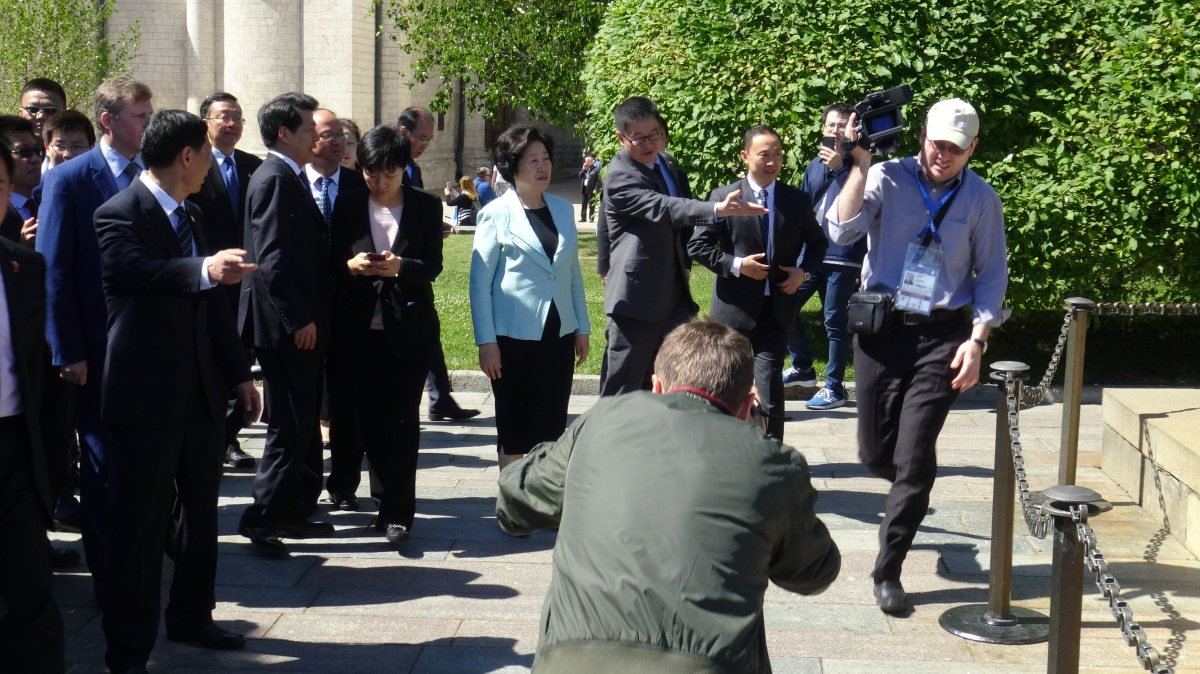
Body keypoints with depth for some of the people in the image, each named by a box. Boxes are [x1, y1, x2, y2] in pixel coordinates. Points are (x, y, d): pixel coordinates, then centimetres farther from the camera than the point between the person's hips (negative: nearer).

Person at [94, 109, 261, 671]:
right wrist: (203, 270, -50)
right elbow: (135, 268, -33)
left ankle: (191, 616, 33)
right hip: (146, 393, -8)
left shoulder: (191, 216, 16)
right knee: (141, 524, -3)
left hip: (200, 390, 8)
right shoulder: (118, 215, -11)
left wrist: (239, 373, 19)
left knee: (201, 512, 17)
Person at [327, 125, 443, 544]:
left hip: (409, 328, -1)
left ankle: (397, 512, -1)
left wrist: (400, 267, -23)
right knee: (368, 415, 5)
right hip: (359, 328, 2)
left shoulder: (426, 207, 3)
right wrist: (351, 266, -17)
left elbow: (433, 266, -3)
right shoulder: (348, 206, 7)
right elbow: (333, 262, 6)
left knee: (402, 418, -5)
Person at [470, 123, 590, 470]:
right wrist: (486, 341, -9)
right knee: (514, 428, 4)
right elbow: (480, 282, -5)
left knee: (552, 428, 7)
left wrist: (582, 328, 11)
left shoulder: (563, 209, 9)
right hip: (514, 337, -4)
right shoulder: (496, 214, -5)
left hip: (558, 334, 4)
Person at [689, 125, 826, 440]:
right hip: (734, 306, -1)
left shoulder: (797, 200, 4)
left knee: (771, 386, -6)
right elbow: (697, 246, -4)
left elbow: (816, 242, 18)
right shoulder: (723, 197, -4)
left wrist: (803, 271, -1)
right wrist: (736, 265, -15)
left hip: (776, 306, 1)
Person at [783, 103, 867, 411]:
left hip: (843, 258, -6)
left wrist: (839, 168, -23)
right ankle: (803, 368, 25)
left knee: (835, 322, -2)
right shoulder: (815, 165, 15)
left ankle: (834, 387, 9)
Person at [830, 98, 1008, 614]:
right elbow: (840, 231, -15)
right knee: (875, 452, 7)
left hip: (942, 335, -1)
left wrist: (977, 339, -4)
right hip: (880, 326, 1)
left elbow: (992, 275, 8)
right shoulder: (886, 178, -2)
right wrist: (860, 165, -19)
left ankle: (888, 571, 6)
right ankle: (910, 493, 44)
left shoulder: (981, 199, 3)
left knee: (914, 455, -7)